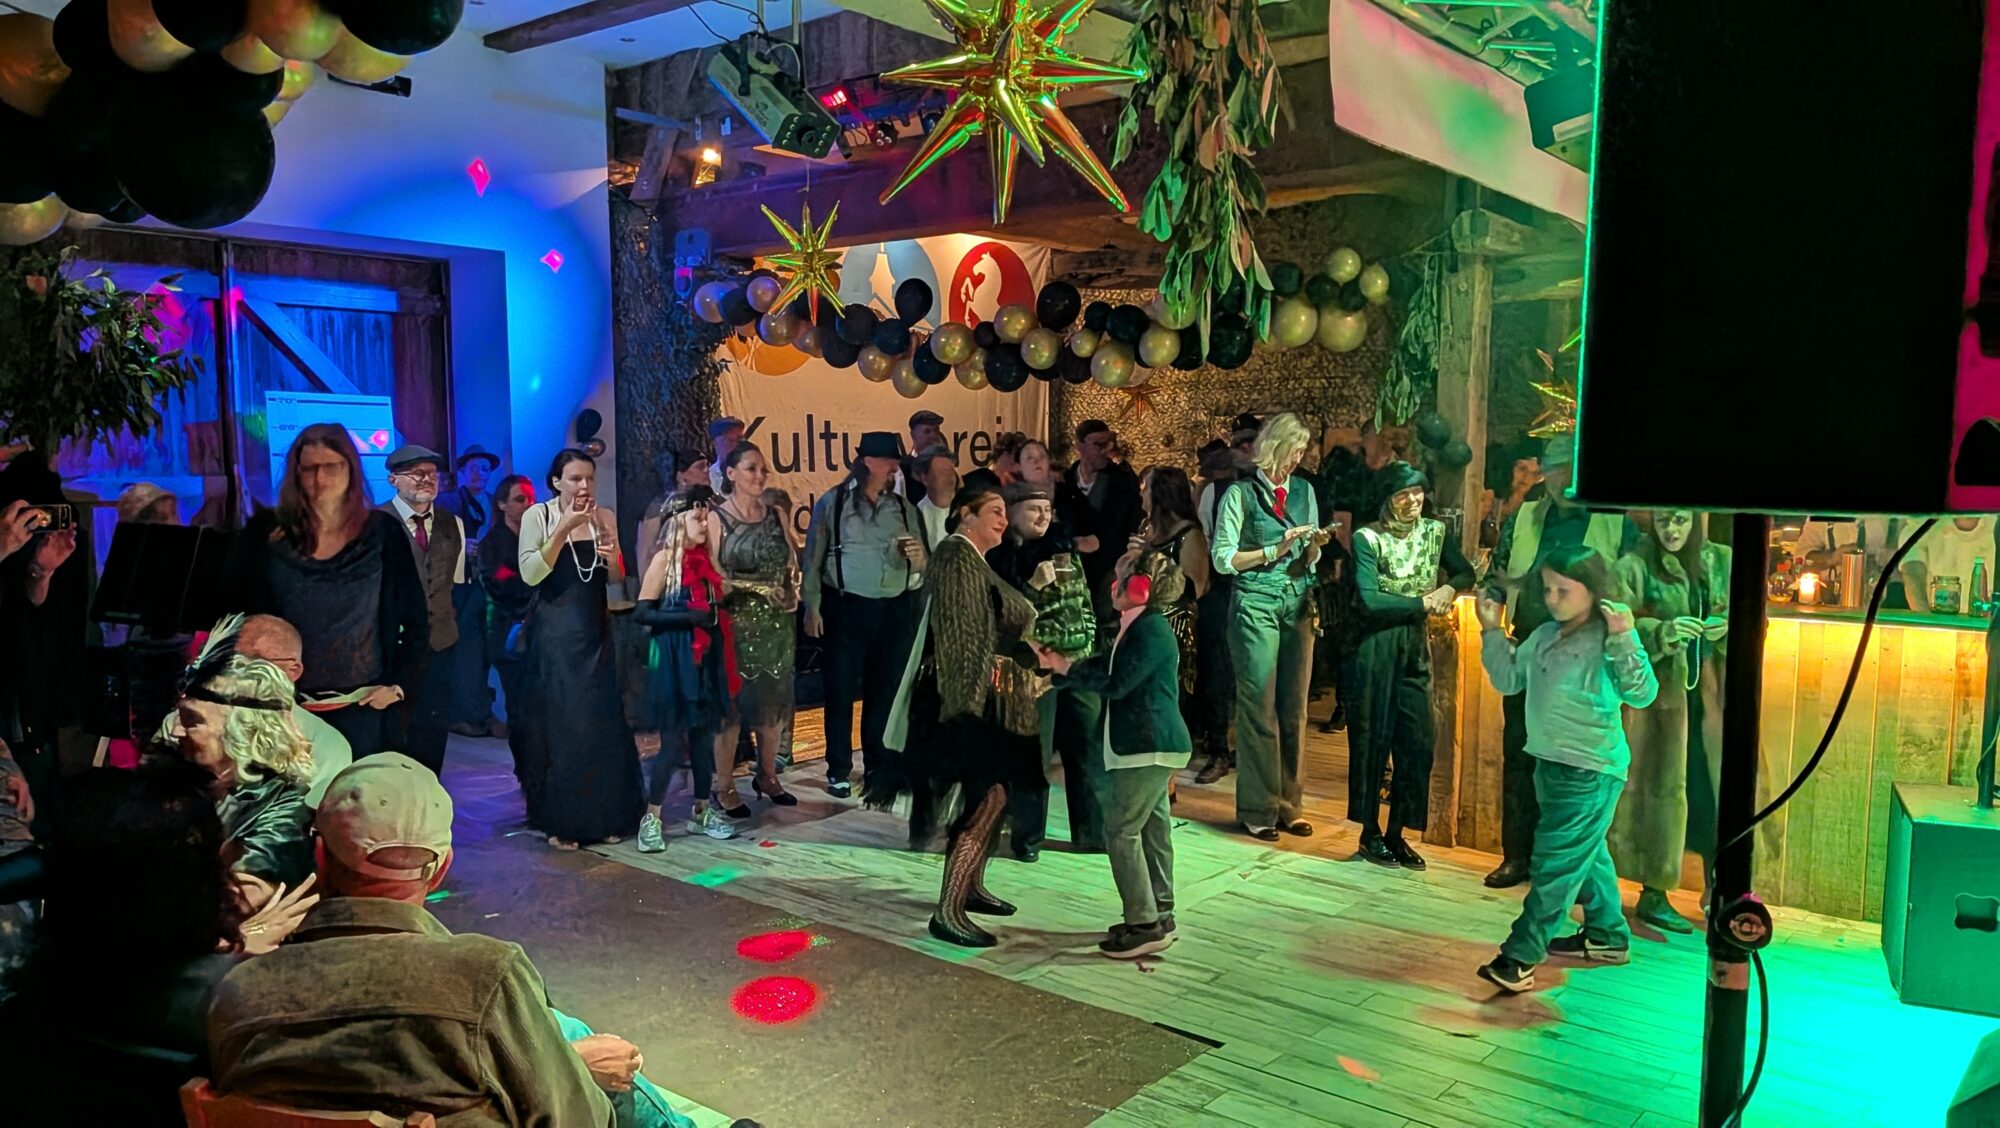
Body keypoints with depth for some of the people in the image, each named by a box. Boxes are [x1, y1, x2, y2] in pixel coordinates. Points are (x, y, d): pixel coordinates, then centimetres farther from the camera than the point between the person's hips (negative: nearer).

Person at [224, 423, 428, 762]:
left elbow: (416, 621, 5)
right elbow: (232, 608, 6)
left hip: (361, 705, 0)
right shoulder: (265, 532, 1)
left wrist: (399, 685, -3)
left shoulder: (383, 533, 1)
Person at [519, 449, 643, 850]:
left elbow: (616, 580, 9)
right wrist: (564, 528, -22)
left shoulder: (605, 517, 5)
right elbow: (530, 574, -16)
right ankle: (561, 821, 10)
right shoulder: (538, 515, -5)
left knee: (603, 722, 4)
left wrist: (612, 555, -13)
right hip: (554, 632, -4)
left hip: (596, 630, 4)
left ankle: (604, 816, 16)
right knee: (561, 723, 0)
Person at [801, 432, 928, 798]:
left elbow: (923, 566, 10)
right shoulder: (832, 502, -2)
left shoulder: (904, 507, 8)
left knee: (885, 690, 11)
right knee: (841, 690, 4)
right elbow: (813, 558, -1)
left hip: (895, 610, 3)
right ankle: (839, 770, 15)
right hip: (845, 608, -3)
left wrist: (919, 556, -12)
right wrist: (812, 606, -6)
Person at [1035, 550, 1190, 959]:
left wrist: (1066, 668, -11)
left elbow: (1115, 683, -21)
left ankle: (1145, 925, -4)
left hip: (1149, 746, -11)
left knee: (1121, 830, -7)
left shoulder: (1151, 630, -17)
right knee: (1153, 827, 14)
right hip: (1152, 744, 11)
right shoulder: (1140, 628, 15)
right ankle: (1158, 915, 22)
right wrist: (1057, 667, 12)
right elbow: (1104, 666, 18)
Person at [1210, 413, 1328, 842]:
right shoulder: (1241, 493, -2)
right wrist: (1275, 551, -12)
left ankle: (1288, 805, 15)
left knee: (1294, 708, 6)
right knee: (1259, 708, -3)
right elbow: (1223, 558, -7)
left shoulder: (1304, 490, 12)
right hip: (1257, 605, -5)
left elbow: (1309, 562, 16)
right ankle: (1258, 810, 5)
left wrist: (1316, 544, -5)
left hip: (1298, 604, 5)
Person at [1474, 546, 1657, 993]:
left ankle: (1521, 956, -3)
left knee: (1554, 862, -6)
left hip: (1591, 769, -8)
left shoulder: (1610, 639, -15)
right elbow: (1508, 679, 12)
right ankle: (1608, 936, 38)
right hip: (1551, 762, 8)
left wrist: (1623, 639, -33)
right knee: (1585, 855, 22)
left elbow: (1641, 694, -24)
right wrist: (1492, 630, 6)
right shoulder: (1544, 637, 6)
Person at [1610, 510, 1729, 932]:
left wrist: (1726, 627, -12)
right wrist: (1663, 632, -27)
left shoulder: (1722, 562, 7)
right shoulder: (1634, 566, -5)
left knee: (1718, 782, 3)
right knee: (1660, 785, -1)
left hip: (1712, 688, 4)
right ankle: (1653, 893, 9)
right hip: (1659, 688, -3)